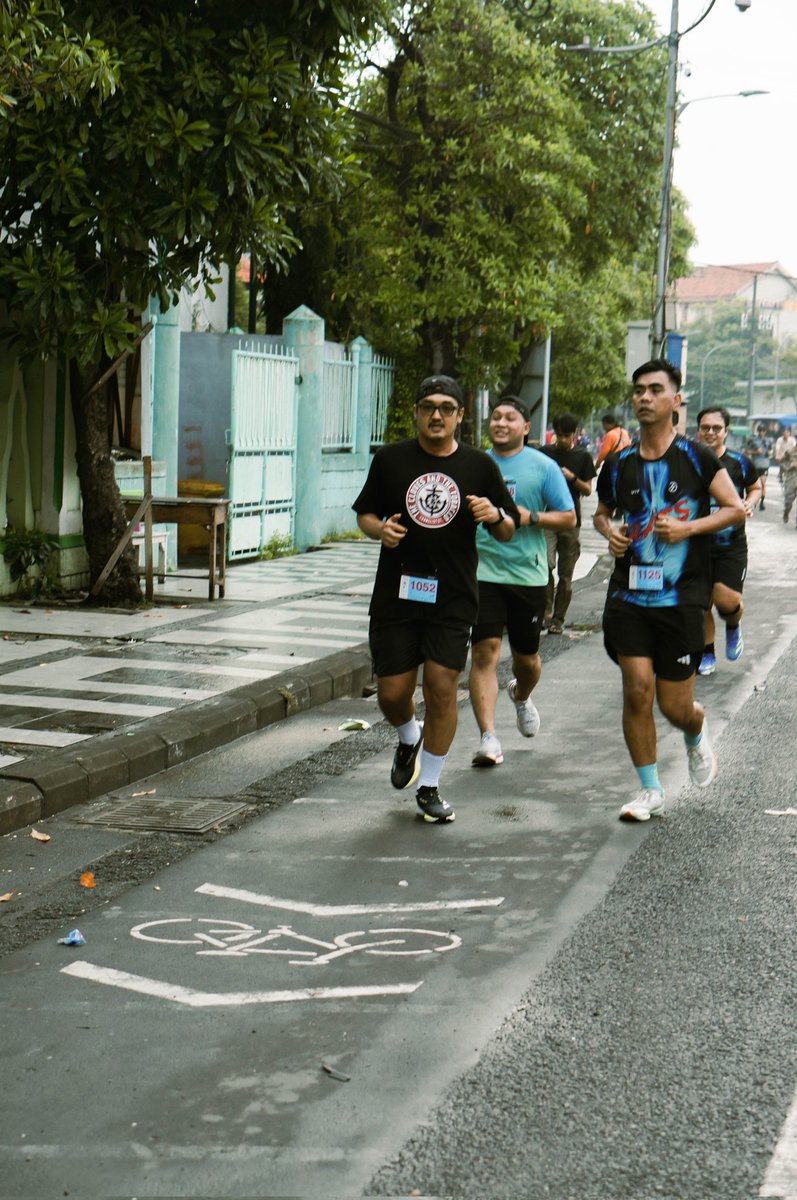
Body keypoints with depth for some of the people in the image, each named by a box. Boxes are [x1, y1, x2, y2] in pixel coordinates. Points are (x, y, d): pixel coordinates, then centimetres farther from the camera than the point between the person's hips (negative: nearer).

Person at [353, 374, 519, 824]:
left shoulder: (480, 465, 4)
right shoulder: (391, 459, 4)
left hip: (453, 598, -1)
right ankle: (409, 739, 38)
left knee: (442, 689, -5)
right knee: (392, 693, 2)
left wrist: (495, 515, -14)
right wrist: (380, 528, -9)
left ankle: (429, 787, 12)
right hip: (396, 594, 1)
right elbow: (365, 513, 13)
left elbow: (509, 531, 9)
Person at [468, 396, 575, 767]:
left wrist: (531, 517, -14)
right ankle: (488, 738, -15)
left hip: (528, 574, 0)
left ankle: (521, 696, 48)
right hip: (482, 572, 0)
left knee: (525, 658, 13)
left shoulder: (543, 467, 1)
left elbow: (569, 518, 0)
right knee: (485, 652, -13)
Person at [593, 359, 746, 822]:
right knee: (637, 690, -8)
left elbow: (735, 508, -1)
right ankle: (651, 791, 7)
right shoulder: (619, 464, 6)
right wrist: (609, 530, -1)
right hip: (629, 594, 2)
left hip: (682, 598, -2)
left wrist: (689, 527, -15)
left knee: (675, 706, 3)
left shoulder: (696, 457, -3)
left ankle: (697, 734, 42)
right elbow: (602, 511, 22)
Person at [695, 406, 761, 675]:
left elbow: (755, 487, 15)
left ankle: (734, 626, 21)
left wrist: (750, 503, -6)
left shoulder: (739, 462, -3)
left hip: (731, 544, -2)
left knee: (725, 600, -15)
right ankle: (707, 654, 24)